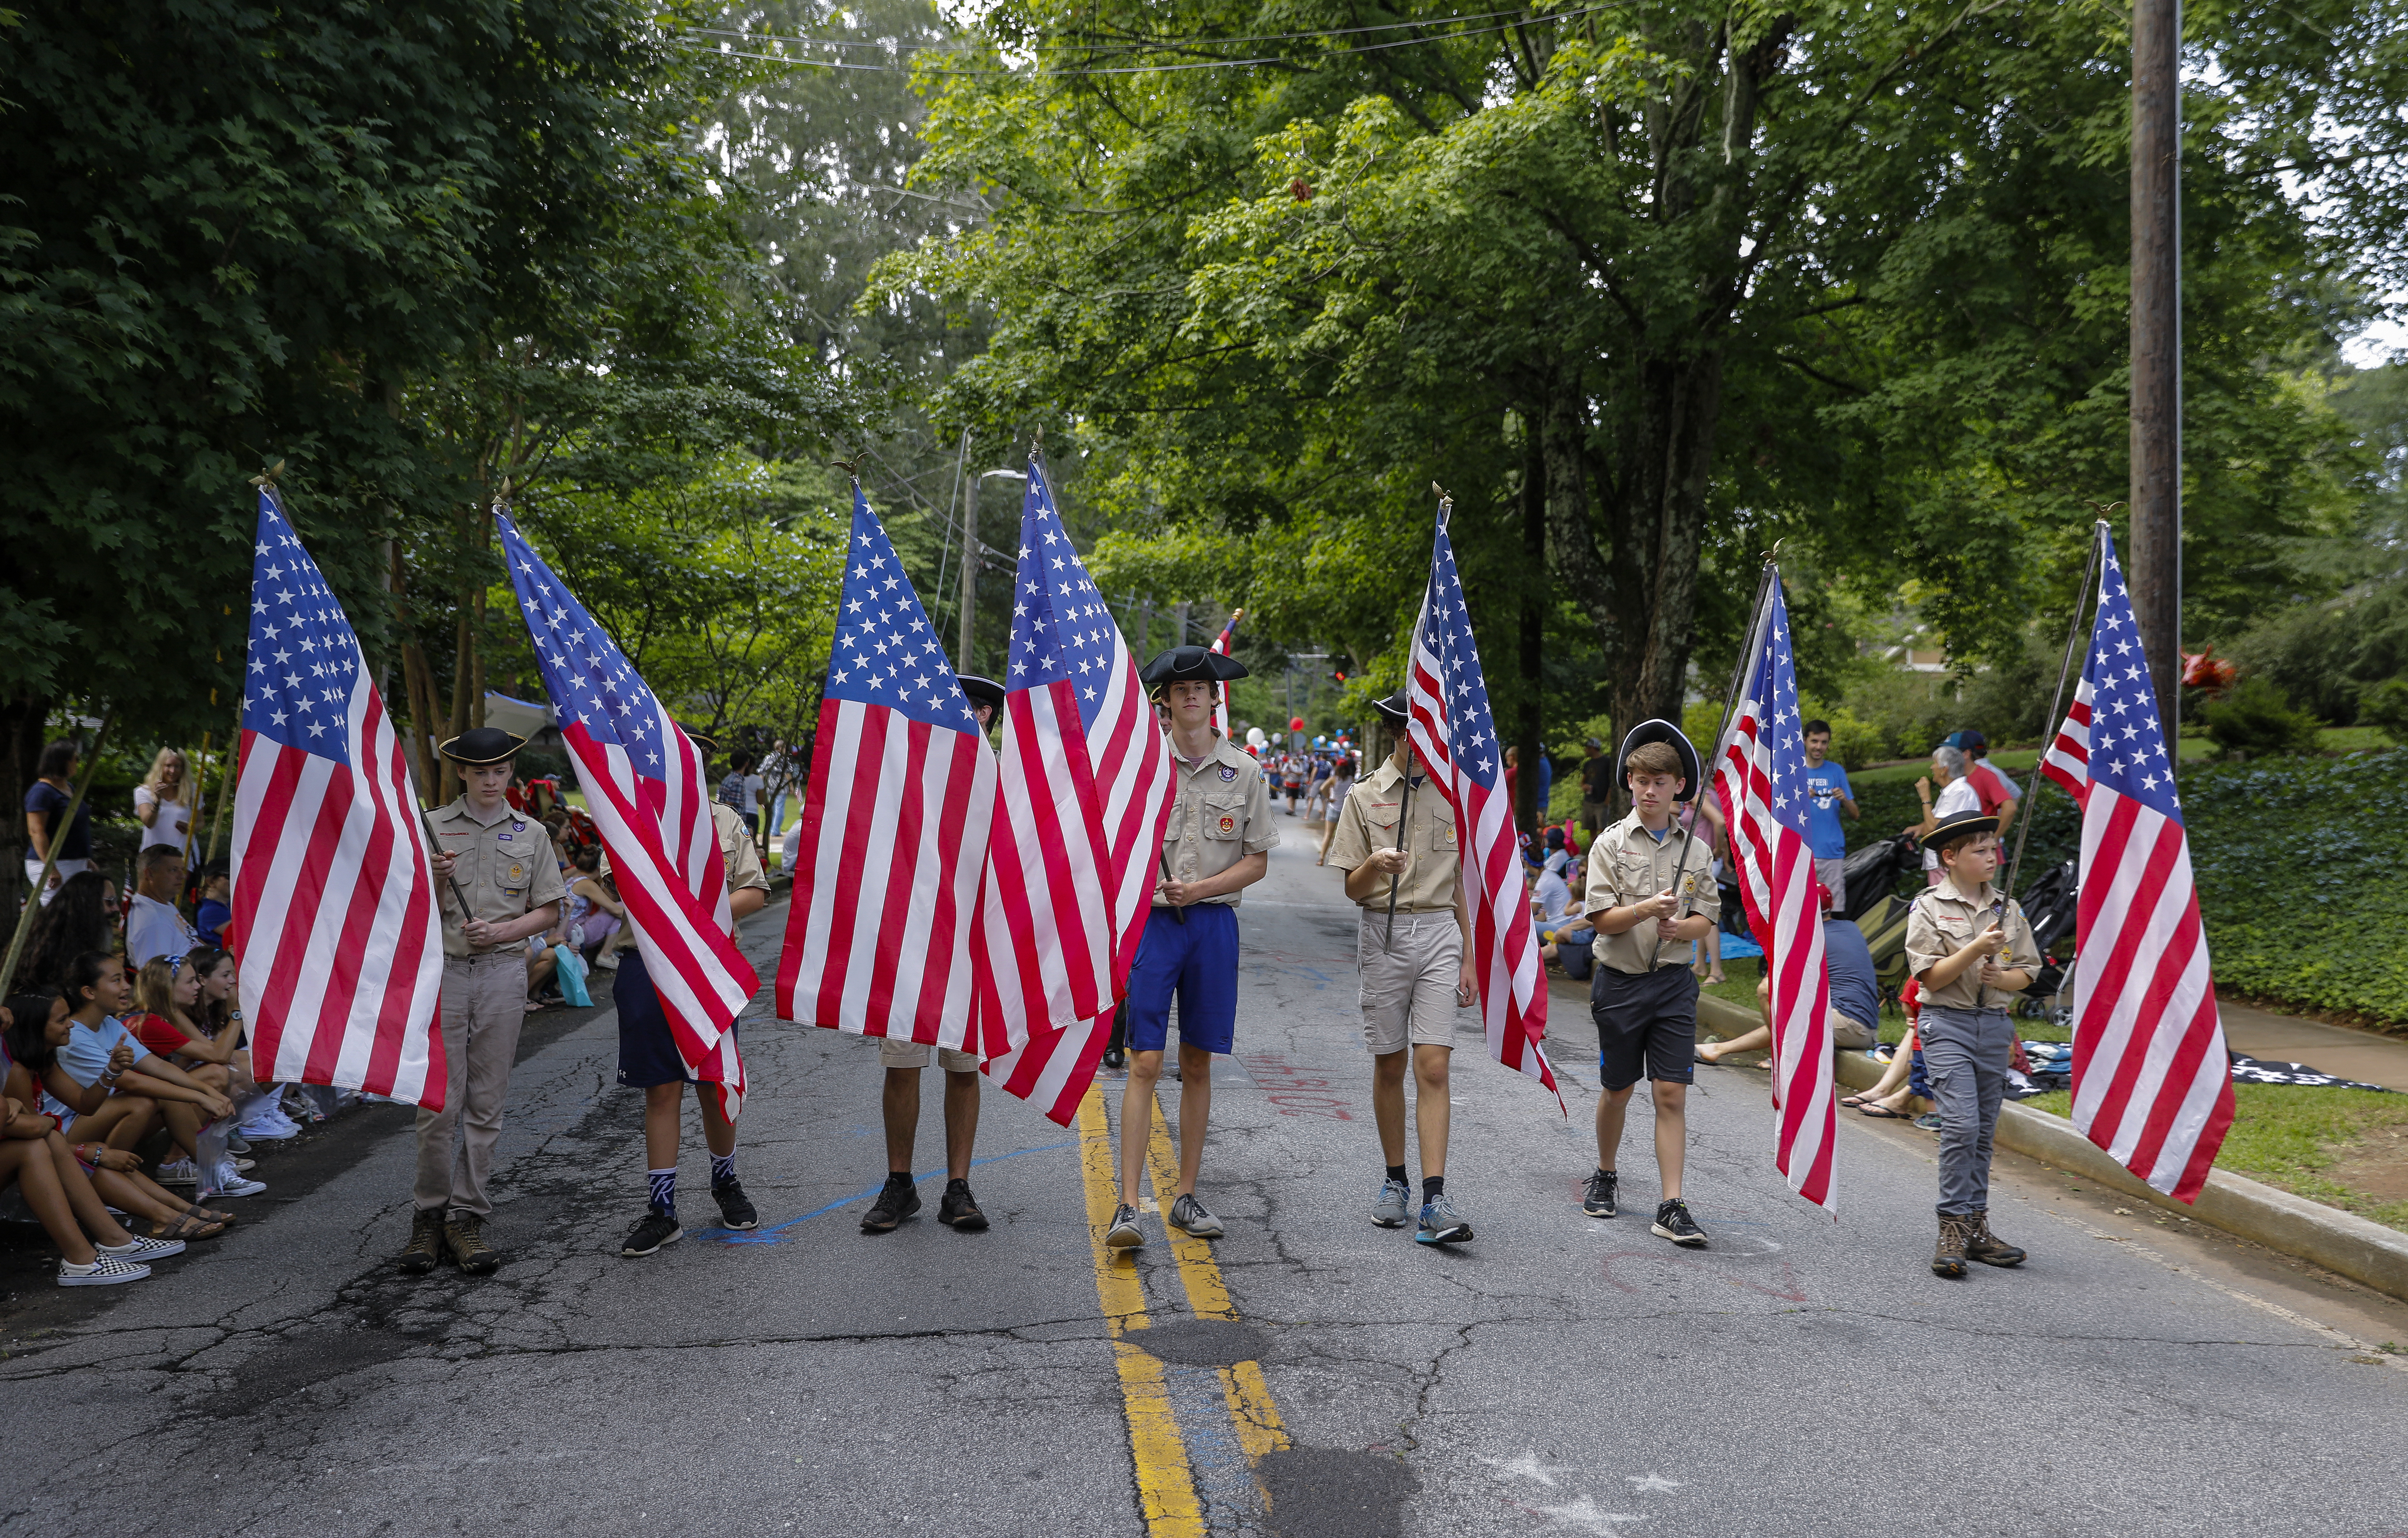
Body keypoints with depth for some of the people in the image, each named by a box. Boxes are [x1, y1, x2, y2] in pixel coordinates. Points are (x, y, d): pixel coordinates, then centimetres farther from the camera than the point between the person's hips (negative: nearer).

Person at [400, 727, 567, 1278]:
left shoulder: (531, 834, 10)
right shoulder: (432, 828, 7)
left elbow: (549, 910, 9)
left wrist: (503, 930, -7)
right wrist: (437, 878, -13)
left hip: (504, 971, 1)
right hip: (442, 970, -1)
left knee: (485, 1104, 3)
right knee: (439, 1103, -4)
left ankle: (467, 1217, 10)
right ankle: (428, 1216, 8)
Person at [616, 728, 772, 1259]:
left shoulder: (726, 821, 11)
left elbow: (756, 892, 6)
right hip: (649, 967, -1)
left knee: (715, 1087, 9)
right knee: (662, 1090, 2)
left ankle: (726, 1183, 31)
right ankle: (661, 1210, 10)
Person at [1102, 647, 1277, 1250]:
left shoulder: (1243, 771, 6)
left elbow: (1257, 861, 5)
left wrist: (1200, 888, -9)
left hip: (1214, 923, 2)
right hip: (1151, 921, -2)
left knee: (1198, 1065, 9)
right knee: (1145, 1064, -8)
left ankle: (1186, 1196, 19)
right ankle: (1128, 1206, -6)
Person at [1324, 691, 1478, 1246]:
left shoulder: (1451, 795, 10)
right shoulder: (1365, 796, 4)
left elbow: (1459, 884, 14)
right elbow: (1353, 888, 2)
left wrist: (1468, 960, 11)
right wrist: (1376, 863, -21)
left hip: (1440, 934, 1)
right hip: (1384, 934, 0)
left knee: (1434, 1068, -9)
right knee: (1389, 1066, 8)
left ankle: (1434, 1199, -13)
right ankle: (1395, 1182, 24)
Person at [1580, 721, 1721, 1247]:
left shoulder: (1695, 849, 5)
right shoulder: (1612, 842, -2)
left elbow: (1706, 918, 7)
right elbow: (1603, 919, -8)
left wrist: (1681, 927, -15)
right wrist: (1645, 910, -25)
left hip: (1673, 981, 1)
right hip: (1621, 981, -1)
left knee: (1672, 1093, -4)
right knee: (1617, 1089, 11)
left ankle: (1671, 1207, -2)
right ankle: (1606, 1176, 34)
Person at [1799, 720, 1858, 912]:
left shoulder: (1837, 772, 14)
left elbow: (1854, 816, 13)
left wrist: (1845, 800, -7)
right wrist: (1802, 799, -16)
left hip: (1832, 852, 2)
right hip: (1801, 852, -2)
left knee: (1834, 912, -4)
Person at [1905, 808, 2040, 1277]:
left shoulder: (2007, 908, 11)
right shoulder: (1929, 908, -2)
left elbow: (2027, 972, 13)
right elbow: (1930, 977, -8)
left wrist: (2001, 977, -9)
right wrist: (1976, 949, -19)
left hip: (1995, 1025, 5)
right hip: (1948, 1025, -5)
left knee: (1984, 1130, 8)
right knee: (1961, 1124, -15)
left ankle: (1975, 1228, 16)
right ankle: (1954, 1228, -8)